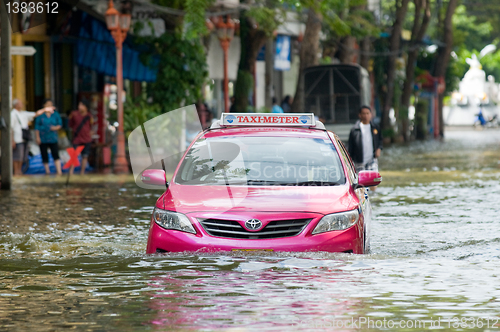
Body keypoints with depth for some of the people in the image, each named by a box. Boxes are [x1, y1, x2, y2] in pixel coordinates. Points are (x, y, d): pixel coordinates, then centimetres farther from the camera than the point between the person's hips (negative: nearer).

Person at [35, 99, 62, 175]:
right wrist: (37, 137, -4)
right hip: (43, 139, -1)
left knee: (56, 154, -10)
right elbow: (37, 127, 1)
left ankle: (59, 171, -14)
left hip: (53, 138, 1)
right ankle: (47, 171, 14)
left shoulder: (55, 114, 6)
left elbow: (60, 124, 12)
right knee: (44, 156, 3)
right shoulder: (40, 115, -1)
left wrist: (56, 127, -10)